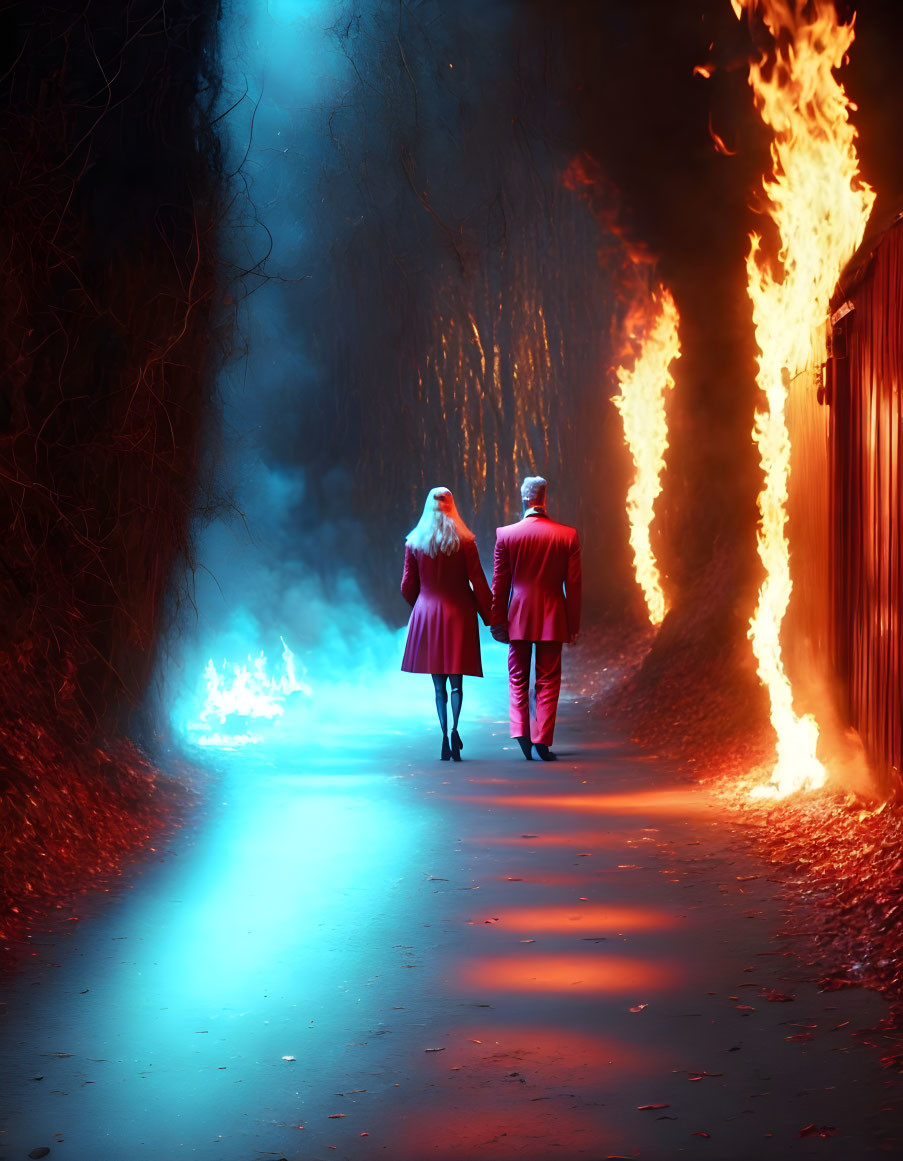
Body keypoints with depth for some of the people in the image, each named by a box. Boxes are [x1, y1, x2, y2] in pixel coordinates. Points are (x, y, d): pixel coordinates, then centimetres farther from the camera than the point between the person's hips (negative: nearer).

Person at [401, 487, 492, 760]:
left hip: (427, 615, 1)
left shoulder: (413, 542, -1)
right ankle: (454, 727, -20)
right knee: (456, 680, 3)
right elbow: (479, 583, -6)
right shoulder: (464, 541, -6)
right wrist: (489, 616, 4)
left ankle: (445, 736, 2)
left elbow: (408, 587, 4)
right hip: (459, 615, -1)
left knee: (439, 684, 9)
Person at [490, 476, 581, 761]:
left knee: (518, 678, 14)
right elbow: (573, 584, -2)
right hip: (552, 619, 0)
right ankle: (543, 741, 5)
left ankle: (520, 731, 0)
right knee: (548, 681, 7)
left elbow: (500, 584, -2)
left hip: (518, 618, 0)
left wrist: (496, 620, 5)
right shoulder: (568, 536, -5)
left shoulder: (505, 535, -6)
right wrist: (573, 624, 6)